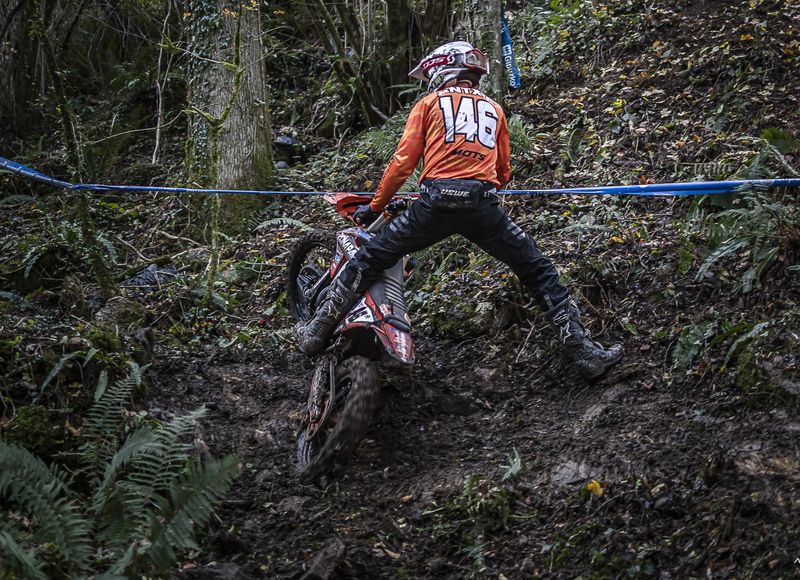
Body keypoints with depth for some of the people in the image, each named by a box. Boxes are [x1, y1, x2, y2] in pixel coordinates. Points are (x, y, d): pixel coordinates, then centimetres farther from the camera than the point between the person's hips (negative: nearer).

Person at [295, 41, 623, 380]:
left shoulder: (429, 103, 16)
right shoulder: (494, 109, 25)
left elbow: (403, 161, 8)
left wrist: (374, 207, 15)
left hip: (435, 202, -2)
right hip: (483, 206, 2)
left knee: (369, 260, 14)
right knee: (538, 272, 13)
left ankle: (316, 334, 18)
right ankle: (584, 353, 6)